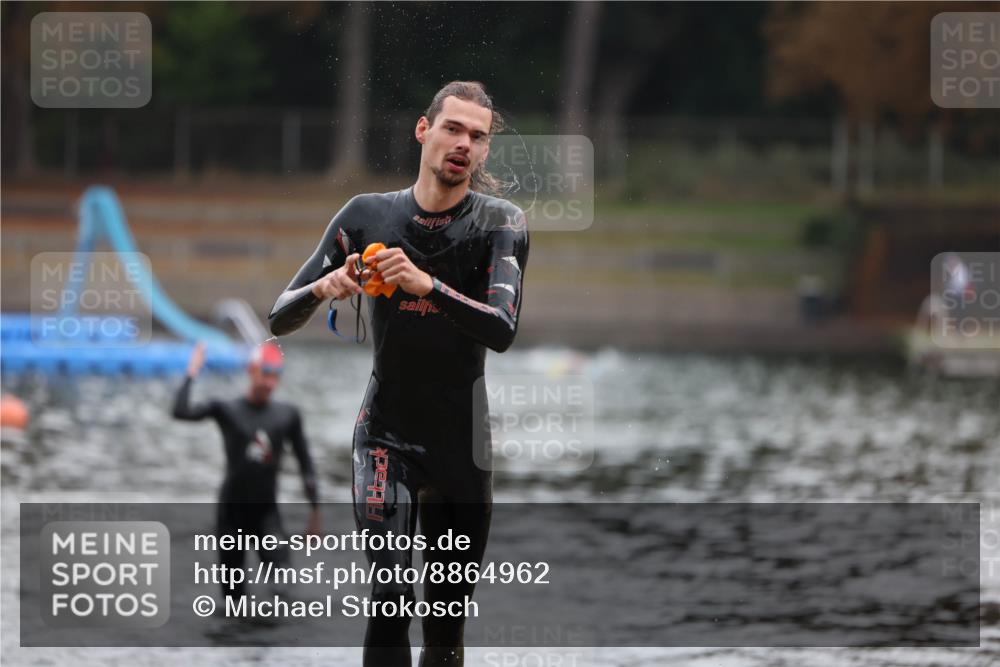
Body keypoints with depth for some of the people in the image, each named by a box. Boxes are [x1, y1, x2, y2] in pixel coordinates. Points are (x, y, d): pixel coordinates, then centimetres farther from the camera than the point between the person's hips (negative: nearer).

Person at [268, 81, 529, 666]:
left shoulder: (502, 223, -5)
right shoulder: (368, 216, -2)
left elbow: (502, 330, -22)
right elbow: (280, 319, 0)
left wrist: (426, 284, -36)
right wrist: (325, 288, -22)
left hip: (462, 442, 1)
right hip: (385, 435, -1)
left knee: (449, 618, 9)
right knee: (391, 601, -18)